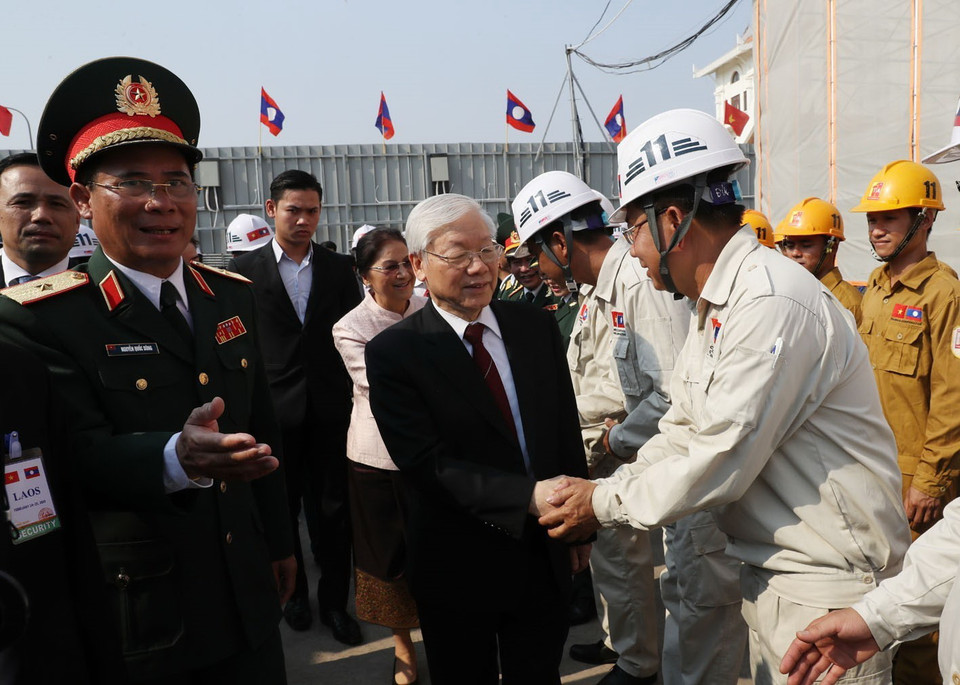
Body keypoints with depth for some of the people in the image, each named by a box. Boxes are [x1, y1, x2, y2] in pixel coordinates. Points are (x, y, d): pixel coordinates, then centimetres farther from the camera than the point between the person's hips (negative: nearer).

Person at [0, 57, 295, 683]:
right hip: (136, 616, -4)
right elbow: (79, 451, -22)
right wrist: (176, 458, -42)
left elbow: (263, 426, 8)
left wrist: (281, 541, 12)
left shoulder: (233, 296, 3)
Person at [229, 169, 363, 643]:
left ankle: (334, 600, 24)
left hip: (329, 409, 1)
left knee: (333, 509, 8)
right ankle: (293, 592, 33)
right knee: (282, 508, 14)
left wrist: (351, 396, 0)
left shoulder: (338, 268, 4)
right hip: (274, 409, -1)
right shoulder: (245, 269, -1)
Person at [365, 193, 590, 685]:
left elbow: (566, 431, 6)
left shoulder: (537, 327, 0)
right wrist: (530, 497, -29)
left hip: (545, 556, 4)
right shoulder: (393, 353, -14)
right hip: (457, 569, -3)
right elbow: (427, 465, -21)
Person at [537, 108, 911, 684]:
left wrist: (604, 503, -11)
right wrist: (594, 499, 0)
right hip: (770, 573, 9)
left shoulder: (774, 302, -24)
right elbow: (680, 437, 10)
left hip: (827, 585, -9)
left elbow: (719, 462, -24)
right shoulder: (714, 306, 9)